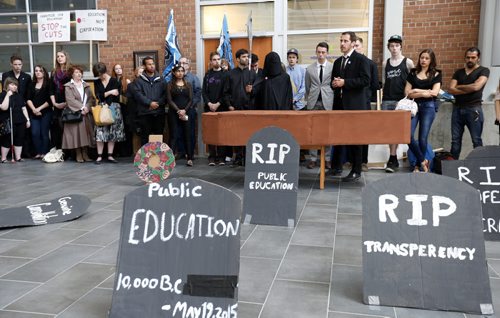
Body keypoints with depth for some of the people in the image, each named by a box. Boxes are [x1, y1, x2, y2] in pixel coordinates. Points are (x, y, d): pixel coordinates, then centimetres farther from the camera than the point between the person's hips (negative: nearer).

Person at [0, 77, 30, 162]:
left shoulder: (19, 96, 16)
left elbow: (23, 108, 17)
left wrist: (27, 119, 11)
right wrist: (8, 95, -16)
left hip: (20, 121, 5)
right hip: (9, 123, -5)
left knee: (19, 139, 5)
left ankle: (18, 157, 11)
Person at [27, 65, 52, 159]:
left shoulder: (49, 84, 1)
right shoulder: (32, 85, 13)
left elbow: (50, 100, -5)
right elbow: (28, 99, 8)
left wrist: (39, 108, -9)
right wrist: (33, 109, -7)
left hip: (46, 112, -3)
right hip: (34, 113, 4)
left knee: (44, 133, -3)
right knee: (35, 133, -4)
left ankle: (44, 153, 3)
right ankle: (38, 153, 4)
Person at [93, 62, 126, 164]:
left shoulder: (114, 81, 1)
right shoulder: (97, 83, 11)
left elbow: (115, 96, -7)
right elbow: (98, 96, -1)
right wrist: (110, 92, -10)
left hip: (113, 108, -2)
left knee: (112, 132, 1)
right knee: (100, 132, -6)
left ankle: (110, 155, 6)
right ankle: (99, 156, -3)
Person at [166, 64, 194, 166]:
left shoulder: (188, 84, 11)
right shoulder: (170, 85, 5)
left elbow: (190, 100, 5)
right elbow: (169, 100, -3)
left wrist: (184, 110, -9)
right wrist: (178, 111, -13)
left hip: (186, 113, 2)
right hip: (173, 113, -2)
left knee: (187, 135, 2)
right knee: (173, 135, -4)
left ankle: (189, 158, 6)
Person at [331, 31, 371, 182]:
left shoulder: (361, 59, -4)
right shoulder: (337, 62, 17)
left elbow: (365, 80, -14)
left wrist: (344, 82, -17)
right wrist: (334, 84, 0)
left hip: (355, 105, -6)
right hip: (339, 104, 7)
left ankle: (356, 171, 3)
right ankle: (337, 165, 20)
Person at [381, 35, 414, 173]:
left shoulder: (408, 62, 2)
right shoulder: (385, 63, 12)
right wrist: (384, 95, 9)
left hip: (401, 100, -4)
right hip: (387, 100, 4)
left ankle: (392, 159, -3)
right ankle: (394, 159, 12)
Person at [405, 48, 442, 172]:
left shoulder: (436, 74, 7)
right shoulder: (413, 73, 11)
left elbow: (434, 92, -6)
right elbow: (407, 92, 2)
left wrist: (416, 91, -5)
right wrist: (426, 92, -6)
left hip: (428, 106, -2)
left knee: (423, 138, -2)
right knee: (408, 135, -13)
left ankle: (418, 165, 15)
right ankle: (423, 161, 5)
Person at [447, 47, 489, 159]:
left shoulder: (483, 71, 2)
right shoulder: (458, 72, 14)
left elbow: (476, 87, -14)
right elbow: (450, 90, 1)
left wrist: (459, 87, 0)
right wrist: (469, 90, -10)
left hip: (474, 109, -4)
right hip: (457, 109, 4)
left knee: (476, 140, -1)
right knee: (455, 139, 6)